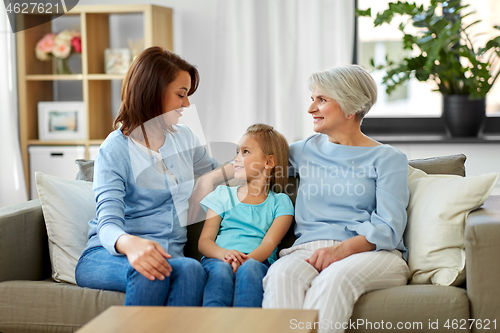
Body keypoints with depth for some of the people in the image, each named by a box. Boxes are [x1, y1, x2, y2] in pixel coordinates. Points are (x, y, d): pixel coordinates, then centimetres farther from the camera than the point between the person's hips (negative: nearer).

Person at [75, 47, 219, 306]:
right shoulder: (115, 150, -6)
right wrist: (130, 244, -42)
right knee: (148, 272, -41)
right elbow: (108, 223, -19)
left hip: (167, 256, 4)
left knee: (191, 270, -34)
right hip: (105, 256, -4)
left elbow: (214, 170, 40)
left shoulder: (184, 138, 16)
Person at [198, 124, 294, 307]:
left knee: (250, 268, -37)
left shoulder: (279, 202, 19)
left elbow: (269, 243, 1)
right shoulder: (223, 195, 25)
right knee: (221, 270, -36)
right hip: (218, 259, 1)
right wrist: (223, 253, -13)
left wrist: (246, 259, -22)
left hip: (257, 261, -1)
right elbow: (204, 241, 12)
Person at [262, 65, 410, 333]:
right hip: (309, 247, 3)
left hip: (372, 253, -3)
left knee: (335, 277, -39)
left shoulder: (387, 159, 9)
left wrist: (343, 249, -20)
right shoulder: (306, 150, 22)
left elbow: (388, 228, -3)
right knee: (281, 275, -34)